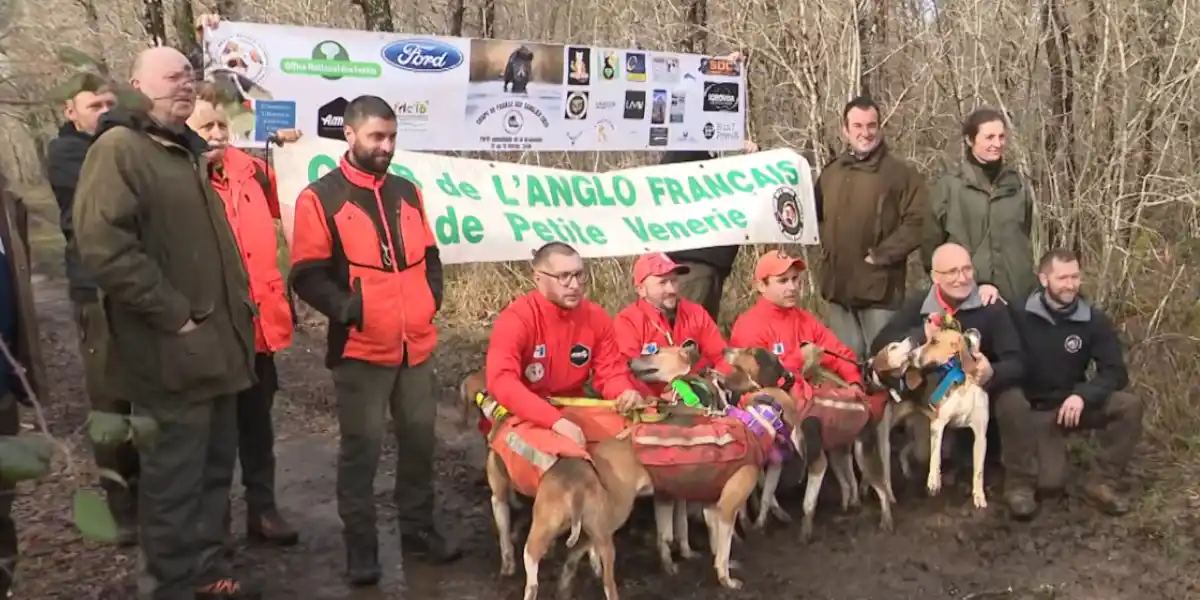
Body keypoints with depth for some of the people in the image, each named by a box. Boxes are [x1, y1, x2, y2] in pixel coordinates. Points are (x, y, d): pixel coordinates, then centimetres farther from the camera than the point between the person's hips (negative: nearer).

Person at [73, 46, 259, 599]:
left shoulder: (192, 150, 18)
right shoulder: (118, 149, -11)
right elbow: (104, 247, -24)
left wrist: (236, 310, 16)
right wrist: (174, 314, -20)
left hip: (218, 341, 9)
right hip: (173, 351, -9)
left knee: (214, 468, 17)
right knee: (174, 478, 2)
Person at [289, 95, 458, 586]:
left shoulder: (407, 192, 12)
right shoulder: (320, 198, -4)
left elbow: (428, 255, 21)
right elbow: (307, 276, -8)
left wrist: (431, 298, 6)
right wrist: (349, 309, -17)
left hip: (416, 344, 5)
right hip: (361, 348, -5)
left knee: (420, 438, 11)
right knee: (362, 447, 2)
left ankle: (418, 528, 27)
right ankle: (360, 544, 15)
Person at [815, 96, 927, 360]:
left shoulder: (901, 172, -5)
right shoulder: (831, 172, 13)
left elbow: (917, 222, -13)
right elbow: (814, 214, 22)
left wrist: (881, 255, -15)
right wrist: (826, 246, 6)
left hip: (880, 287, -5)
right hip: (839, 286, 6)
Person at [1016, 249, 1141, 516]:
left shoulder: (1094, 320, -4)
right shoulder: (1020, 316, -12)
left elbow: (1116, 372, -8)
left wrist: (1083, 395, -26)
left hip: (1074, 402, 3)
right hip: (1035, 409, -3)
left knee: (1129, 406, -25)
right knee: (1049, 483, -19)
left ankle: (1102, 483, -9)